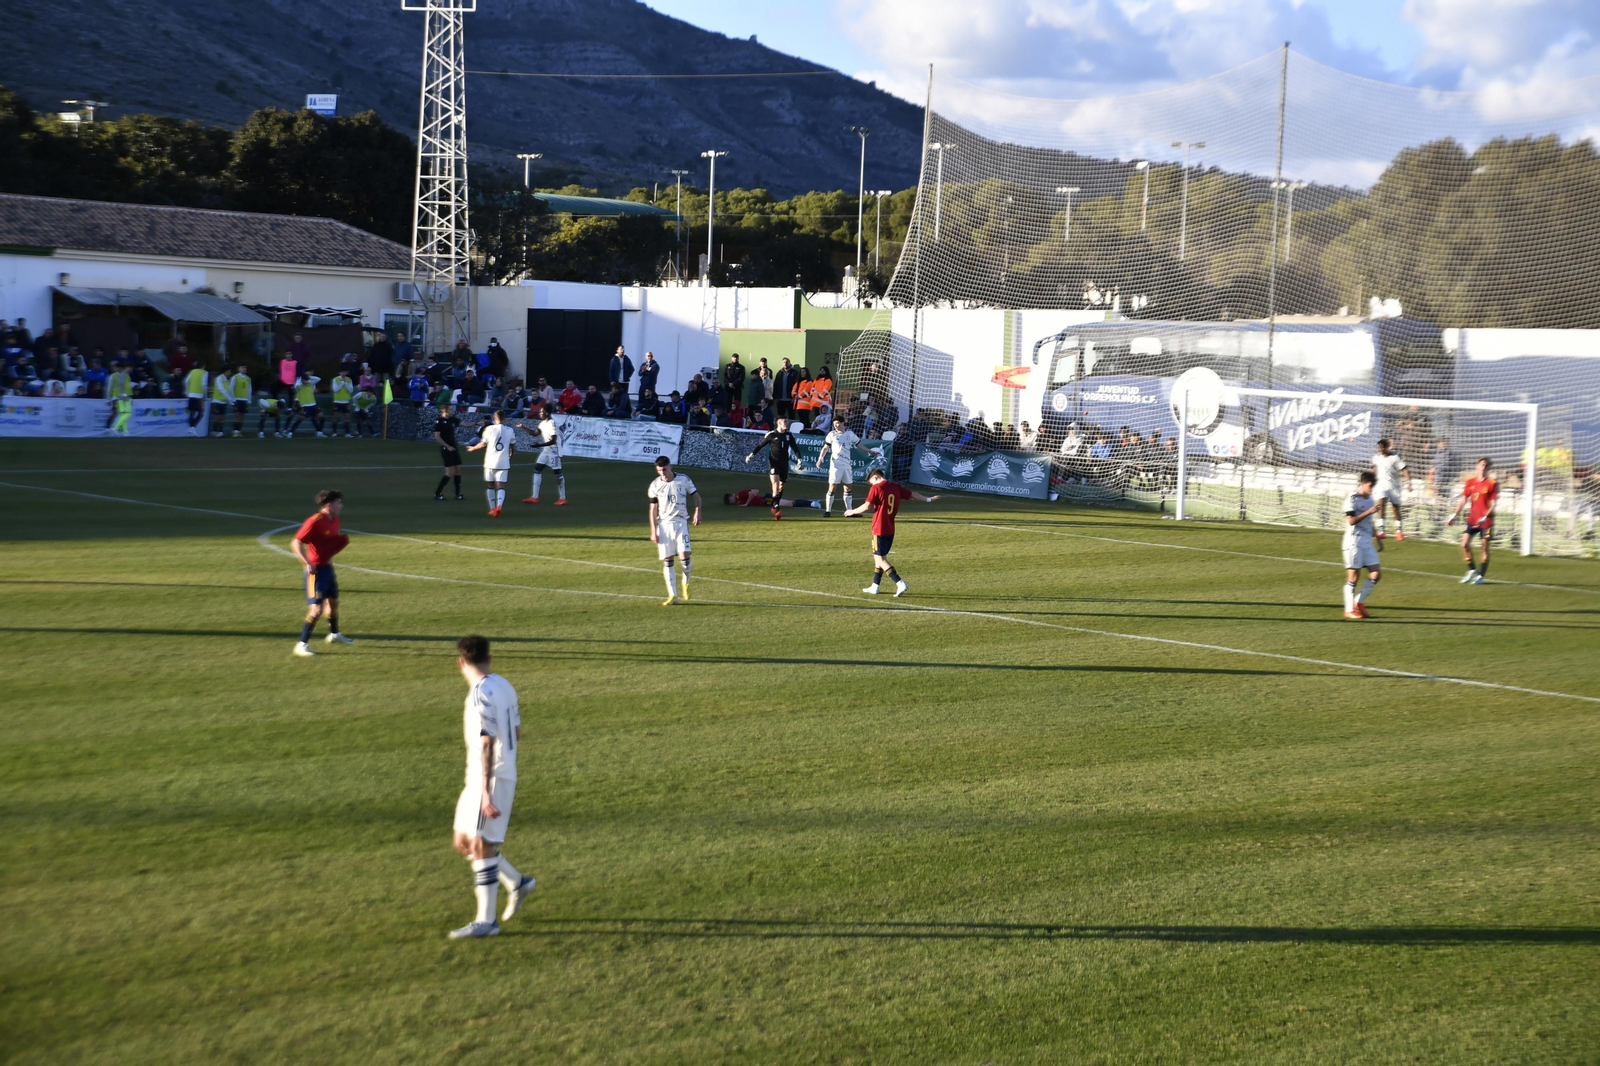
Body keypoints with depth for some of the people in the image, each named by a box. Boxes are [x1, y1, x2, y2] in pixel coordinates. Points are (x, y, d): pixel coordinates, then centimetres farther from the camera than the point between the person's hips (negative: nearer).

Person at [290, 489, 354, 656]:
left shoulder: (334, 521, 6)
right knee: (316, 608, -12)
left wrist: (343, 541, 3)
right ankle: (302, 645, -5)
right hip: (316, 570, -9)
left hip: (328, 566, 9)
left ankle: (334, 634, 46)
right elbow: (295, 544, -22)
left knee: (333, 601, 24)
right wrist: (307, 563, -30)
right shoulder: (315, 522, -21)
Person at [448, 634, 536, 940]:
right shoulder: (504, 686, 9)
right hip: (506, 773, 9)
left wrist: (486, 792, -24)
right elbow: (516, 734, 17)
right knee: (464, 842, 15)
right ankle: (516, 883, 23)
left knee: (481, 845, -5)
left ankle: (486, 920, -1)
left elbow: (487, 744, -23)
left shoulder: (481, 694, -19)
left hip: (490, 778, -9)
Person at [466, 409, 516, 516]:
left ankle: (492, 508, 18)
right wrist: (511, 454, 31)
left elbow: (483, 444, -1)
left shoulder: (489, 429, -4)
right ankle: (499, 505, -26)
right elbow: (513, 447, 9)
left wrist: (473, 448, 18)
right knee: (501, 486, -1)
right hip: (503, 463, 1)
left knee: (490, 485, 15)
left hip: (490, 462, 0)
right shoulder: (510, 430, 2)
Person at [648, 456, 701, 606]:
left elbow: (696, 496, 10)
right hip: (663, 525, 1)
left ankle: (686, 583, 14)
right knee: (667, 560, -1)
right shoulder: (655, 485, 0)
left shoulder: (684, 480, -2)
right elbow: (653, 509, 3)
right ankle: (672, 595, 4)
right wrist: (653, 531, -2)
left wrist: (697, 512, -7)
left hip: (681, 522, -1)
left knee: (684, 554, -15)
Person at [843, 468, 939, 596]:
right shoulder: (896, 487, 7)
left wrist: (852, 512, 1)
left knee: (880, 559, -3)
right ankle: (874, 586, 26)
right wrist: (928, 499, 35)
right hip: (890, 530, 8)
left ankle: (900, 583, -15)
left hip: (879, 530, -8)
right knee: (880, 557, 19)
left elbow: (866, 507, -16)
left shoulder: (876, 488, -12)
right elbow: (913, 495, 18)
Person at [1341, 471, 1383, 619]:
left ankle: (1359, 602, 17)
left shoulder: (1371, 498, 13)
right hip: (1354, 541, -7)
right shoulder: (1352, 499, -10)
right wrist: (1369, 511, -23)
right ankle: (1349, 610, 5)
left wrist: (1377, 538, 26)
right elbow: (1351, 521, -20)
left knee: (1375, 574, 1)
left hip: (1367, 541, 7)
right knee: (1353, 575, -3)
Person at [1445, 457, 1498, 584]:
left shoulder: (1492, 483, -6)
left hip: (1486, 521, -4)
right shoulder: (1470, 482, 6)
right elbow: (1463, 500, 10)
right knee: (1464, 543, -5)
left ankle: (1481, 575, 8)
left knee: (1485, 547, 0)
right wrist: (1454, 515, 3)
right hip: (1472, 519, 4)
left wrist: (1484, 518, -21)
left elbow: (1493, 504, -10)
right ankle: (1471, 570, 12)